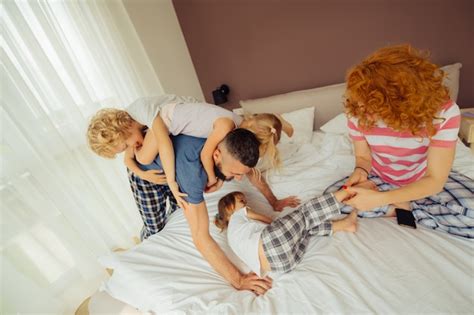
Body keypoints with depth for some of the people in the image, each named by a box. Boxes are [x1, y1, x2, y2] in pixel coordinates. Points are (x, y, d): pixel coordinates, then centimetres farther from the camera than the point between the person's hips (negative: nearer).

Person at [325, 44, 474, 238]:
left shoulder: (444, 112, -29)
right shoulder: (358, 113, -25)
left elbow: (435, 180, -26)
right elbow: (363, 156, -8)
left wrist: (380, 199, -39)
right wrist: (361, 170, -33)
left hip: (426, 182, -1)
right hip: (381, 179, 2)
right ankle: (405, 206, -9)